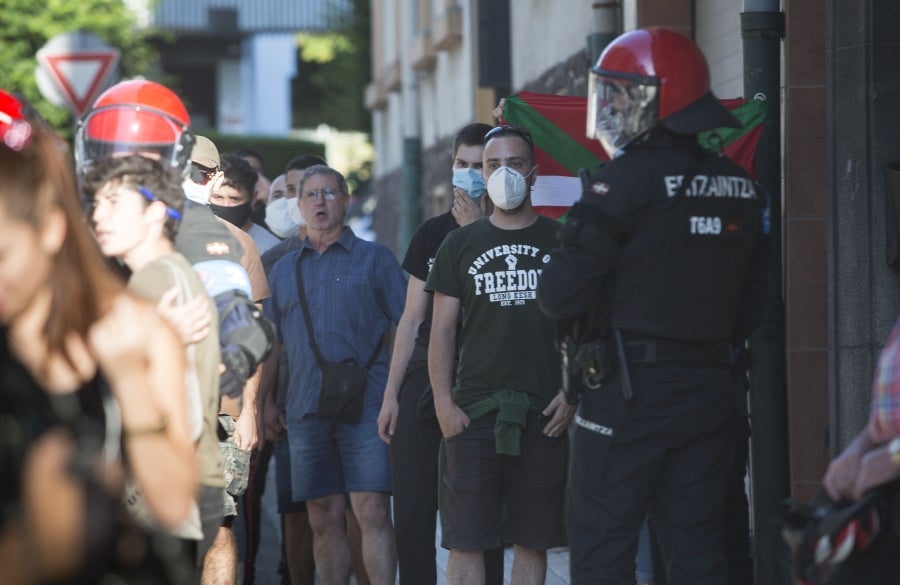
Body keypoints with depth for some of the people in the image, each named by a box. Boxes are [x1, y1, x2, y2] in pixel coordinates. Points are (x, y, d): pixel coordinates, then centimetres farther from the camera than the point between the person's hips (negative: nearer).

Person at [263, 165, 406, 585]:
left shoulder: (375, 259, 7)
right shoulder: (283, 270, 18)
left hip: (367, 406, -4)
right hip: (306, 408, 4)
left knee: (373, 512, -11)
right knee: (323, 518, 4)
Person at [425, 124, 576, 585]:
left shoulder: (560, 242, 8)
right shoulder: (460, 245, 10)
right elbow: (442, 330, 8)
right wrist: (444, 404, -3)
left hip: (543, 415, 0)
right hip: (474, 410, 0)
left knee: (533, 541, 3)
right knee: (466, 541, -5)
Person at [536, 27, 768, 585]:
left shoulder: (625, 181, -13)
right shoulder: (742, 189, 9)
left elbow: (561, 293, -13)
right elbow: (752, 305, 14)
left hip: (629, 392, -6)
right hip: (711, 388, 6)